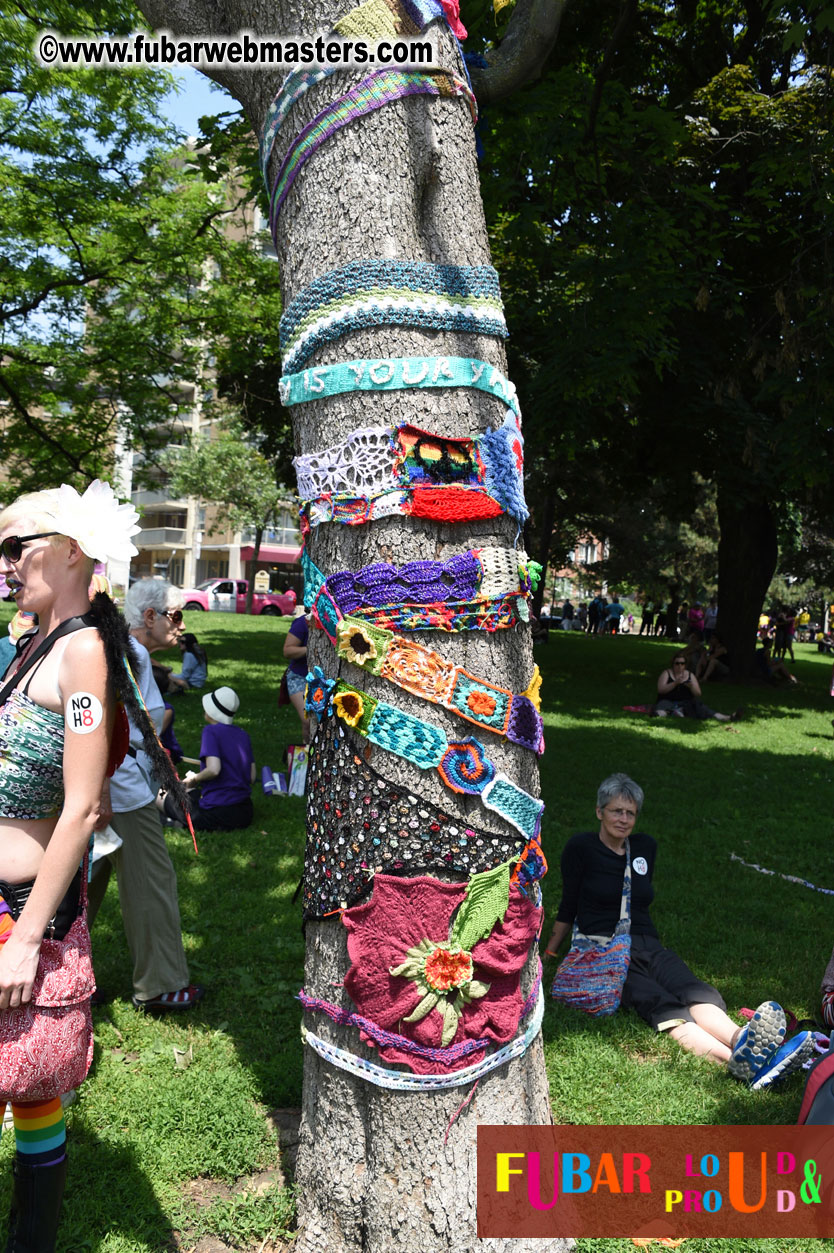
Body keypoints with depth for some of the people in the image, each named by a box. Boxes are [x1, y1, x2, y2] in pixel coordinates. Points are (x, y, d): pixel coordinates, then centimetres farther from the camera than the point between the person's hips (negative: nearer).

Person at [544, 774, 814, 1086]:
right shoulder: (581, 848, 2)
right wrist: (548, 953, 7)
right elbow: (569, 906, 7)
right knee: (660, 1004, -34)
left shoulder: (645, 847, 17)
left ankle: (742, 1042, -59)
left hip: (648, 946, 5)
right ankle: (734, 1060, -60)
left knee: (697, 993, -29)